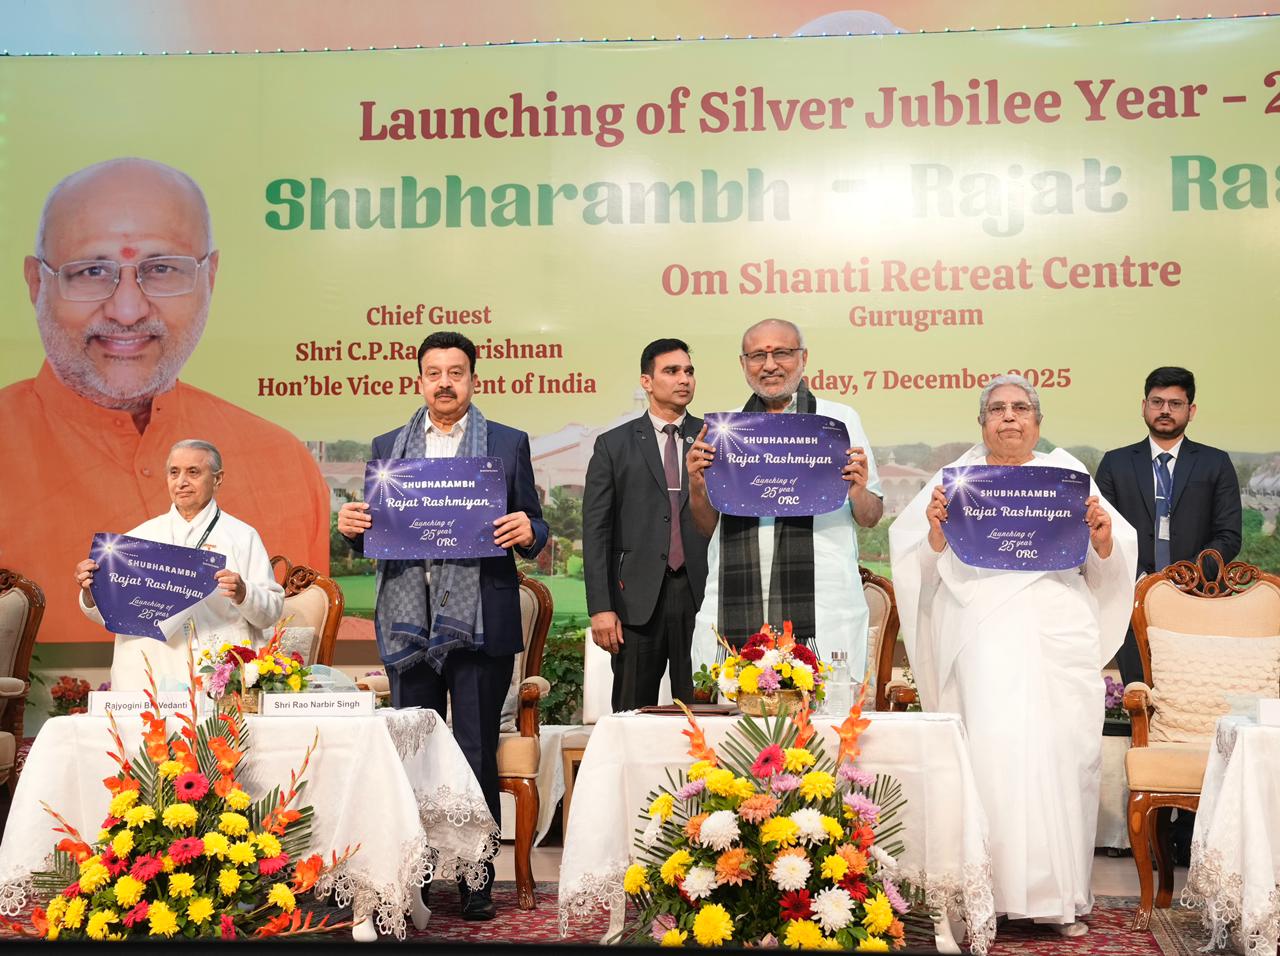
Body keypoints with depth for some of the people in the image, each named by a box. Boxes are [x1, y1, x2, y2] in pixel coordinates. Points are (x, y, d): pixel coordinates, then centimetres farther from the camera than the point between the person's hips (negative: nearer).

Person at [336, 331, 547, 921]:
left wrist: (527, 532, -17)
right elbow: (372, 537, 14)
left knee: (477, 756, 2)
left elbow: (532, 529, 6)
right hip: (408, 621, 2)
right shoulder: (387, 447, 14)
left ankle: (477, 882, 13)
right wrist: (351, 527, -7)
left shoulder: (508, 444, 7)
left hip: (479, 622, -2)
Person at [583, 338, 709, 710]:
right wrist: (600, 607, -5)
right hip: (637, 598, 0)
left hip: (702, 595, 1)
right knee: (633, 716, 5)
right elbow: (596, 530, 3)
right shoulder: (613, 445, 7)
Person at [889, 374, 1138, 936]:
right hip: (983, 635, -1)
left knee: (1060, 752, -3)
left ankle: (1060, 893, 6)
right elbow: (929, 569, 9)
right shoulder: (957, 478, 14)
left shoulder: (1067, 473, 14)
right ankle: (993, 890, -2)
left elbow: (1105, 569, 13)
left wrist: (1103, 537, -7)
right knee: (990, 753, -9)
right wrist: (936, 531, -11)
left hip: (1058, 637, 1)